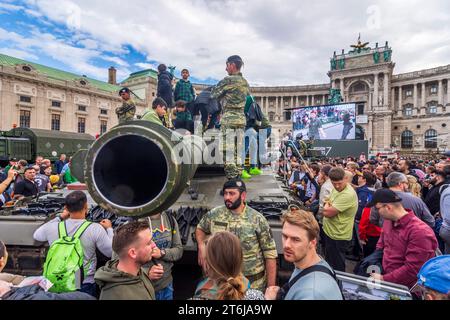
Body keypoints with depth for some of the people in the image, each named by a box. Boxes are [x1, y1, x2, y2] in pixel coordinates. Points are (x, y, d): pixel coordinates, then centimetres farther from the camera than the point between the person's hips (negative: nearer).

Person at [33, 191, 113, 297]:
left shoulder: (53, 227, -11)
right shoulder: (95, 228, -20)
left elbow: (36, 235, 14)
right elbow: (112, 252, -10)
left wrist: (60, 217, 17)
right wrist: (109, 229, 4)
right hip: (85, 286, -3)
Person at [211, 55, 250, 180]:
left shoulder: (228, 80, -7)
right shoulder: (245, 83, 16)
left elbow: (213, 94, 0)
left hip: (229, 118, -7)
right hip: (242, 118, 8)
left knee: (228, 151, -4)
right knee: (238, 150, 11)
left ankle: (231, 178, -3)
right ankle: (238, 177, 17)